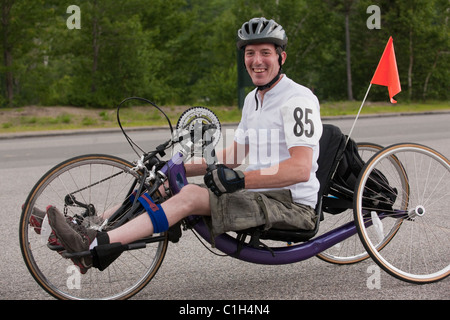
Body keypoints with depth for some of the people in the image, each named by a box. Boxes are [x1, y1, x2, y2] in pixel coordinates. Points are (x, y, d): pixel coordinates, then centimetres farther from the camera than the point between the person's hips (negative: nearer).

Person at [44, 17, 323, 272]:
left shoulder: (298, 99, -13)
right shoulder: (253, 99, 17)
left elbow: (301, 169, -25)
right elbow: (233, 156, 21)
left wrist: (240, 179, -32)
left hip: (293, 205, -9)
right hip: (258, 197, 9)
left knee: (191, 195, -26)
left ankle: (95, 247, -28)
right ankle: (91, 231, -7)